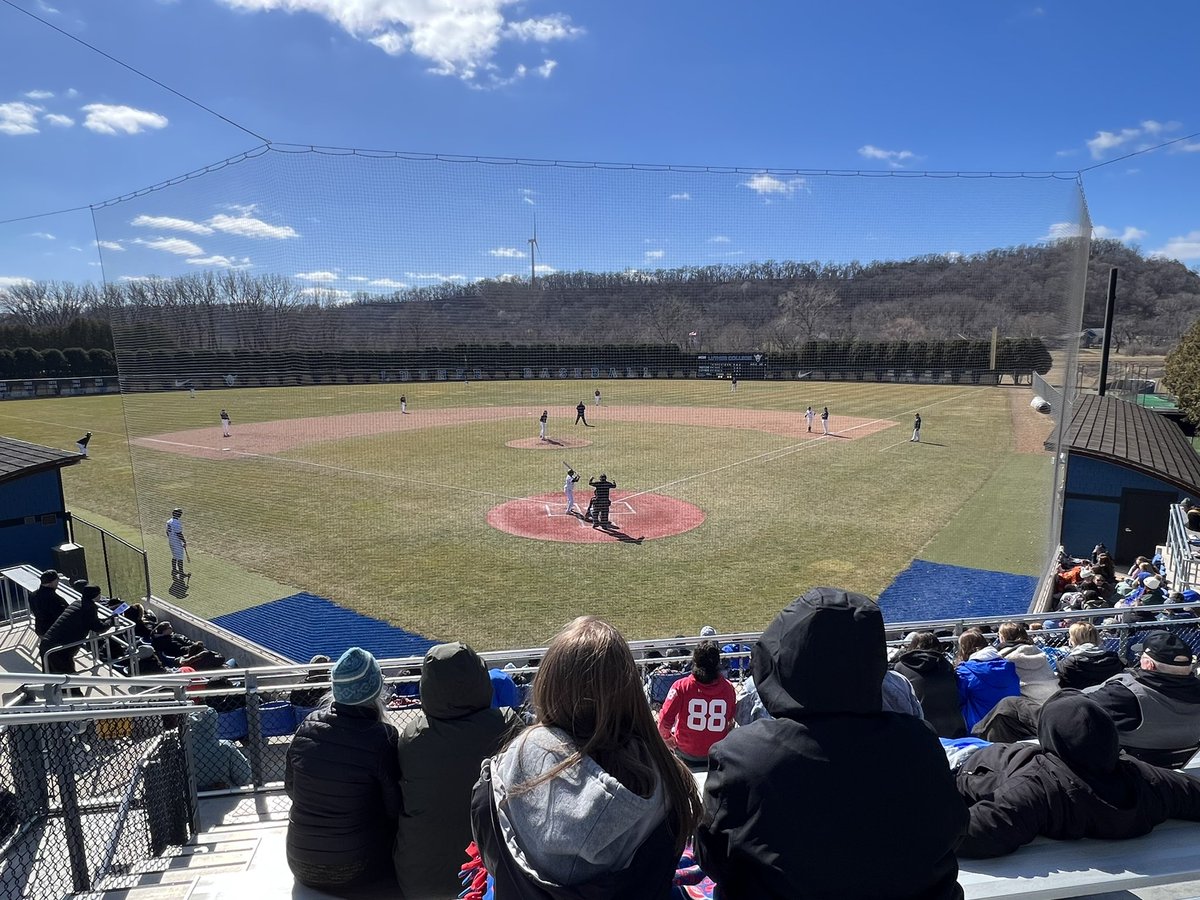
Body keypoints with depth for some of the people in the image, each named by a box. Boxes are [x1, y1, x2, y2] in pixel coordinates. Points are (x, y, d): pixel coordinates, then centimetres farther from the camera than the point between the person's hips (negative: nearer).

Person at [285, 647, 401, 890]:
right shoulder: (382, 737, -22)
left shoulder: (307, 727, -10)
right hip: (354, 869, -4)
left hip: (302, 868, 4)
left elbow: (291, 788, 5)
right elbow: (395, 808, -12)